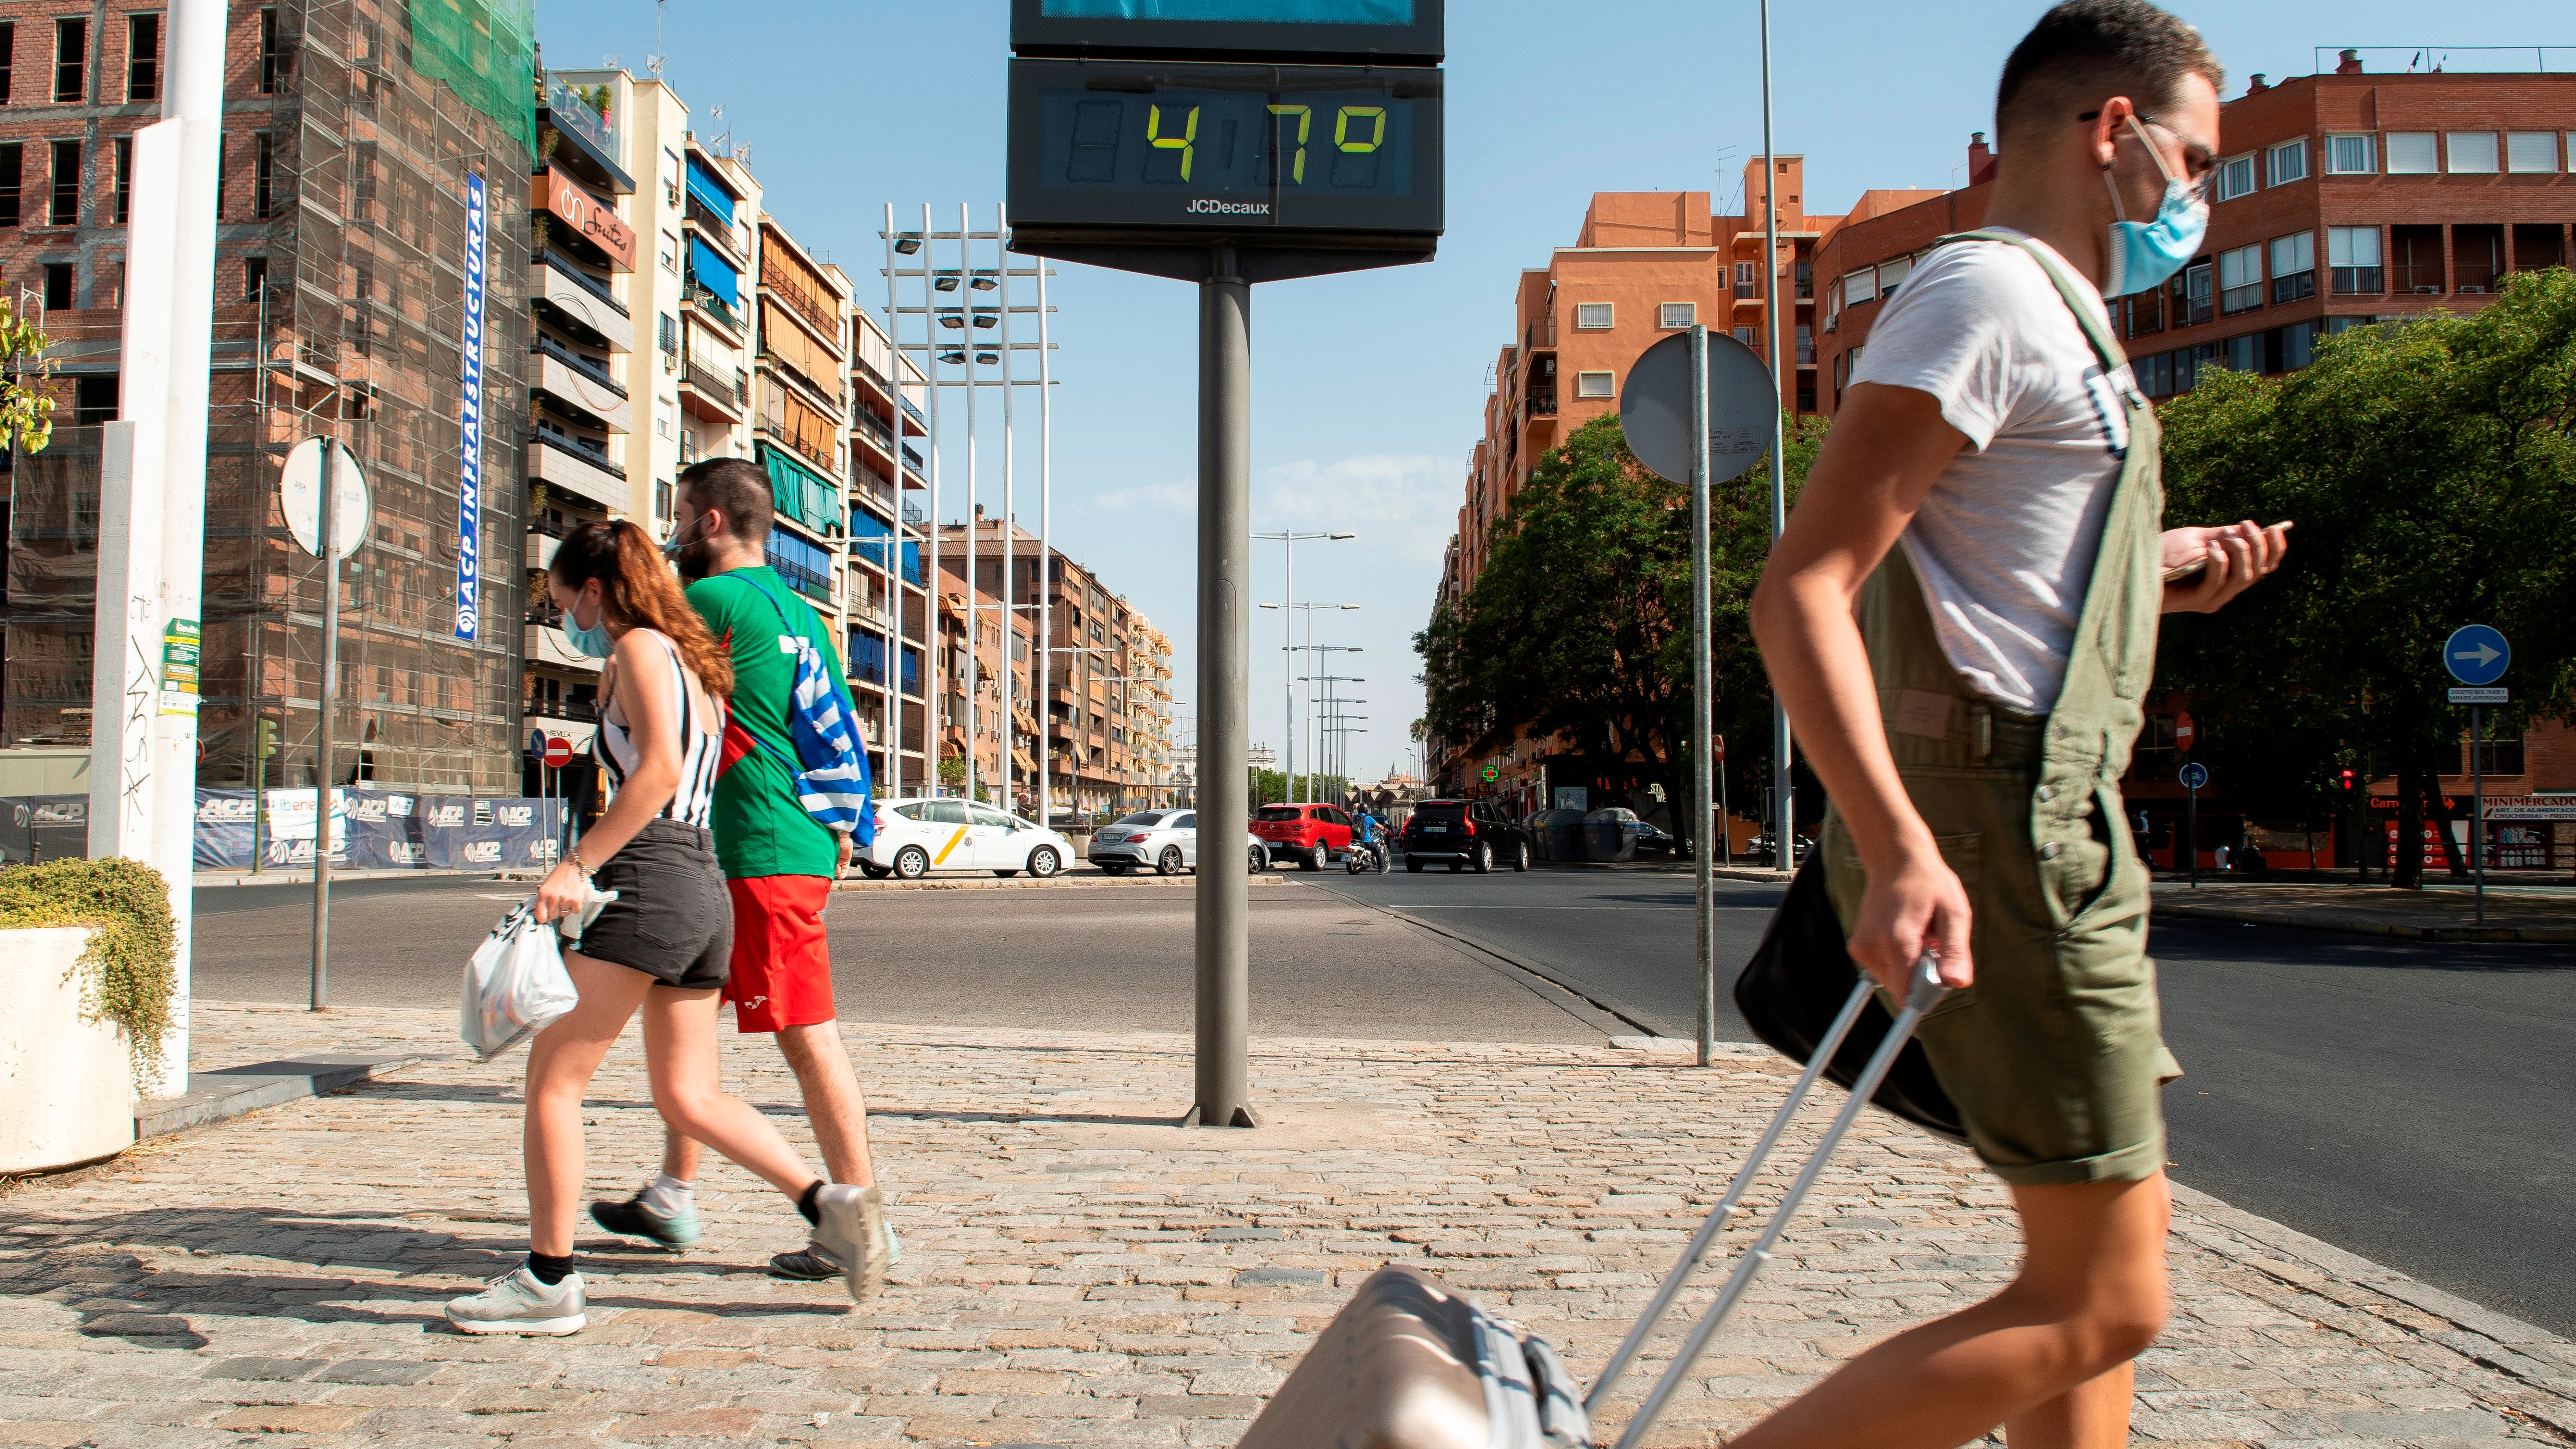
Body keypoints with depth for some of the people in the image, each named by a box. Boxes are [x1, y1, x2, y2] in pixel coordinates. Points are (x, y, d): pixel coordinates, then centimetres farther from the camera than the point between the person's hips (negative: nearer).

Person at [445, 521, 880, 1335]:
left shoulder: (642, 647, -4)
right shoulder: (695, 667, 23)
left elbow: (660, 769, -19)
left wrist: (579, 863, -21)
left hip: (650, 883, -9)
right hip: (705, 893, 9)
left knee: (553, 1078, 0)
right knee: (688, 1098, 11)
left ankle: (548, 1282, 5)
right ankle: (827, 1204, -1)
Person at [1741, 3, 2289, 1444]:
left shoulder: (2049, 322, 24)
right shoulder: (1988, 295, -9)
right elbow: (1803, 589, -21)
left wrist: (2157, 574, 22)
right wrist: (1900, 845, -31)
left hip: (2046, 826, 11)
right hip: (1997, 824, -11)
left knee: (2103, 1269, 15)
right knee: (2099, 1306, -7)